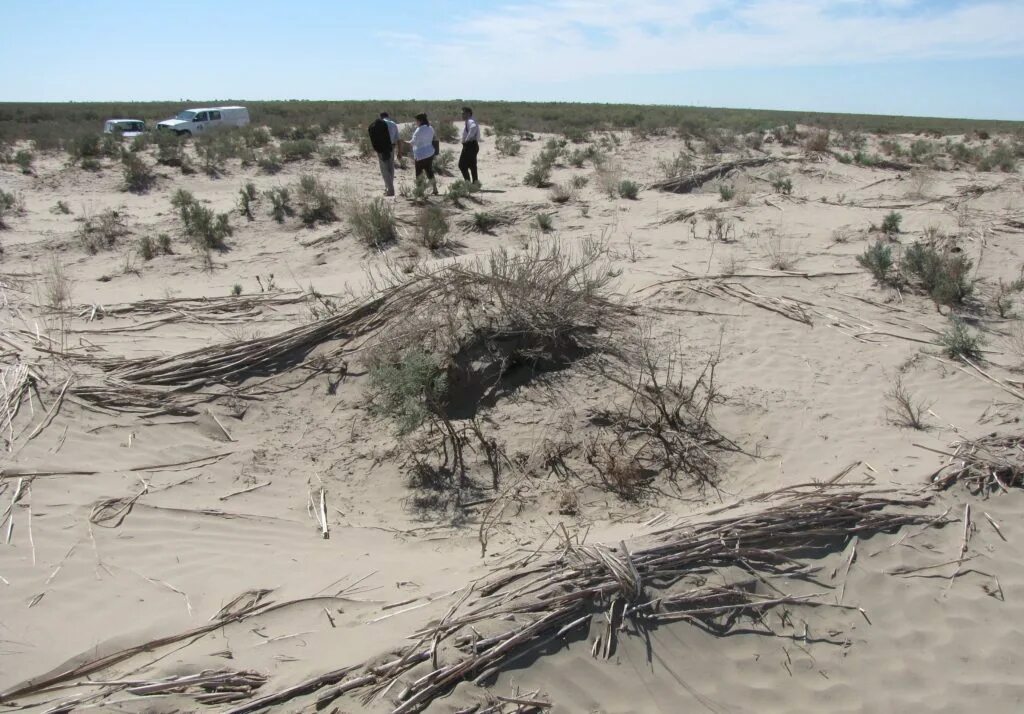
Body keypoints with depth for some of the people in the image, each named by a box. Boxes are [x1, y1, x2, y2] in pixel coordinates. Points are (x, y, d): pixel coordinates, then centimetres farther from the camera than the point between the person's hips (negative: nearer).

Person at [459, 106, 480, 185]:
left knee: (462, 165, -8)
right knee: (472, 165, 15)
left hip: (469, 145, -11)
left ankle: (468, 182, -10)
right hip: (473, 145, 11)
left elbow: (473, 128, -37)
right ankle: (475, 182, 18)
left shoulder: (470, 121, -14)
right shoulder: (469, 121, 18)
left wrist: (467, 139, -29)